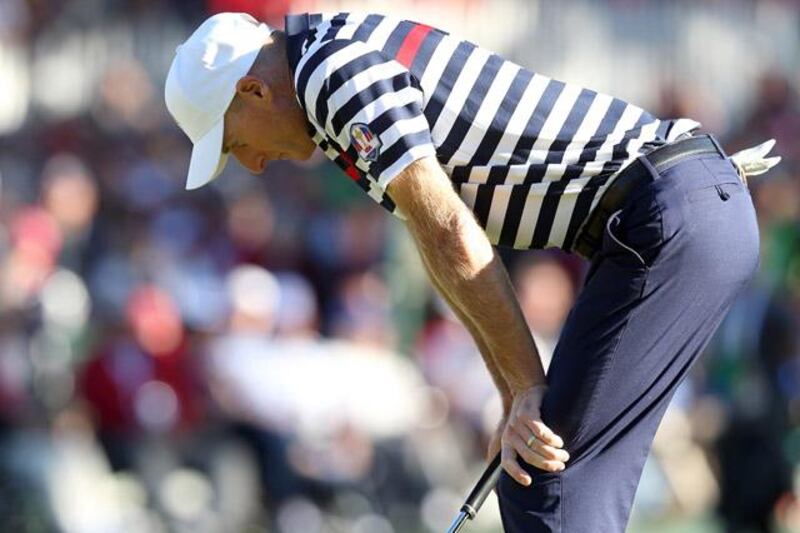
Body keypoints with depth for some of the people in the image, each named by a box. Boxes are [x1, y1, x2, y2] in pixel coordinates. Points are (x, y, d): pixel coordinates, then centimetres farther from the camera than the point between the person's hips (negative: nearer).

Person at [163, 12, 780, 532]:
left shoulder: (337, 72, -10)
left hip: (673, 221, -10)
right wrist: (517, 402, 18)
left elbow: (453, 241, -14)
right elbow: (455, 262, 25)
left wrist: (529, 390, -8)